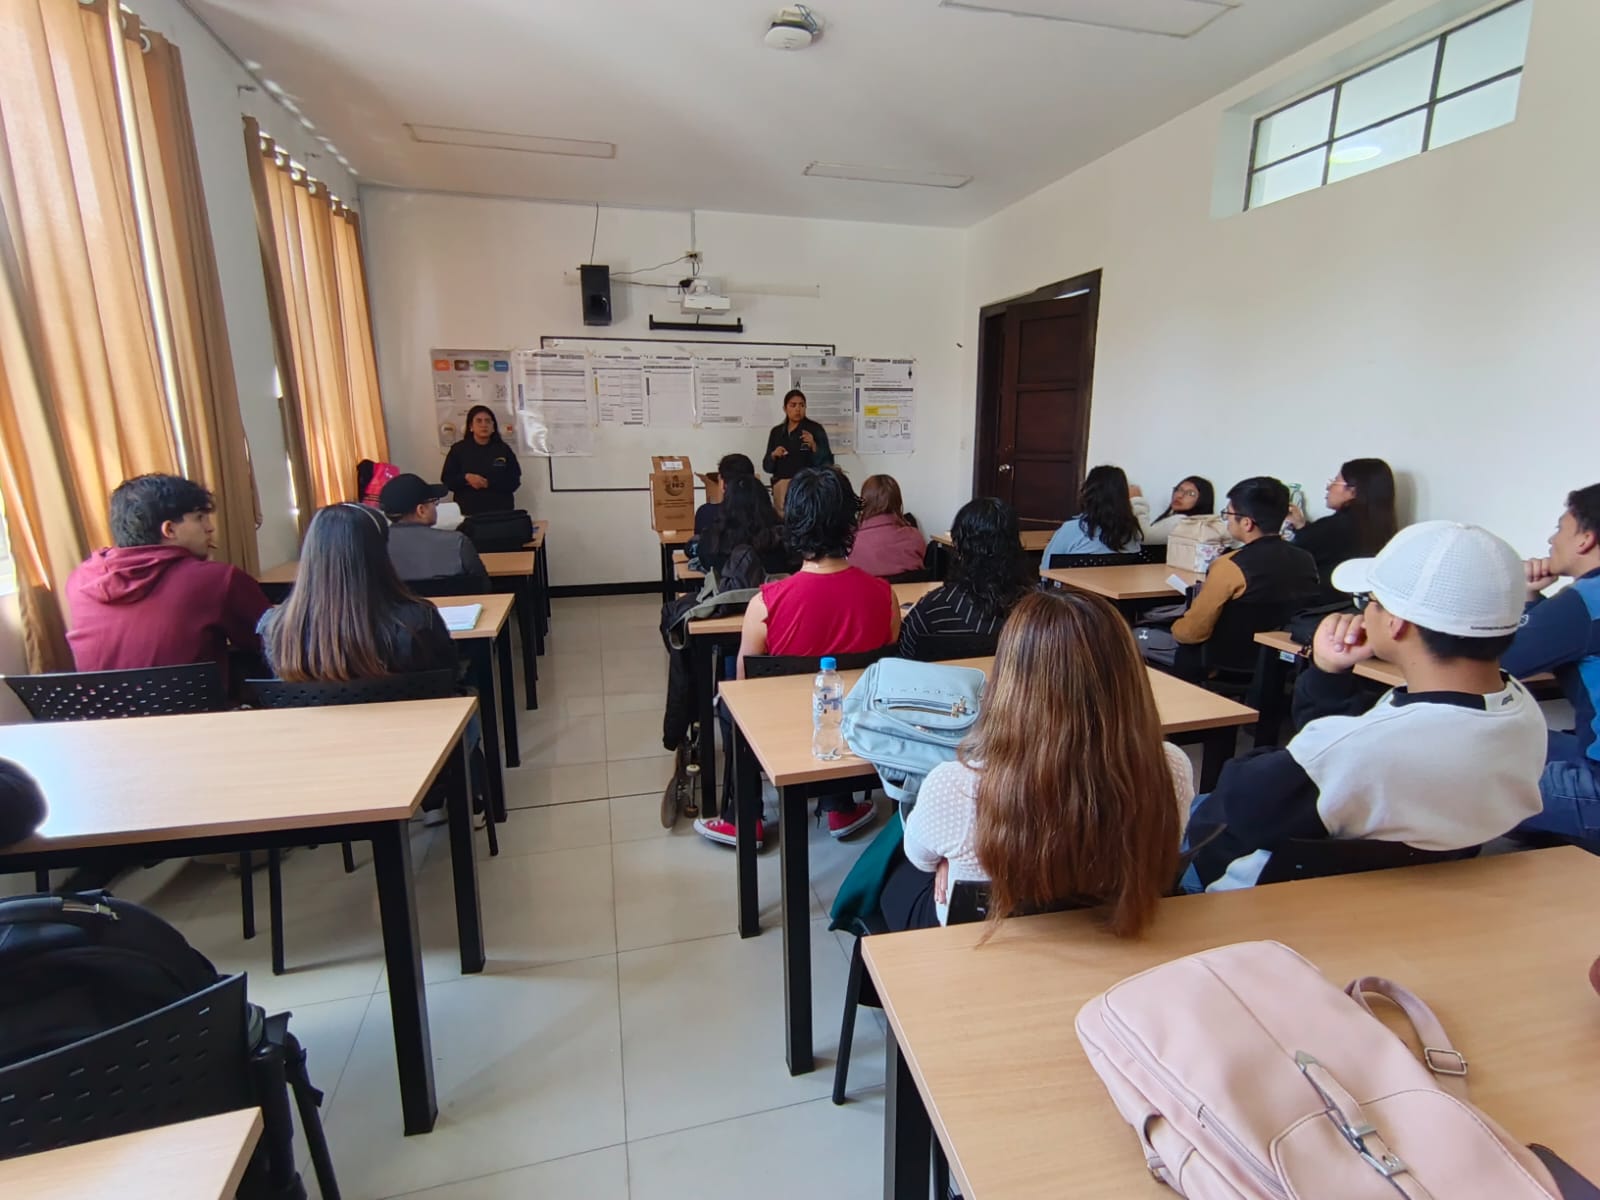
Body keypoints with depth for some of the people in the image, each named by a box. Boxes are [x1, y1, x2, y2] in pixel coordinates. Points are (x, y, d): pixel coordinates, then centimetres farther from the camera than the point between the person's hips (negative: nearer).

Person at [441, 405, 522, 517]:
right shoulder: (458, 449, 6)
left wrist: (489, 483, -15)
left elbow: (514, 481, -1)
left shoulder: (503, 449, 5)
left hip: (500, 511, 0)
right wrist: (466, 478, -15)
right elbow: (447, 480, 4)